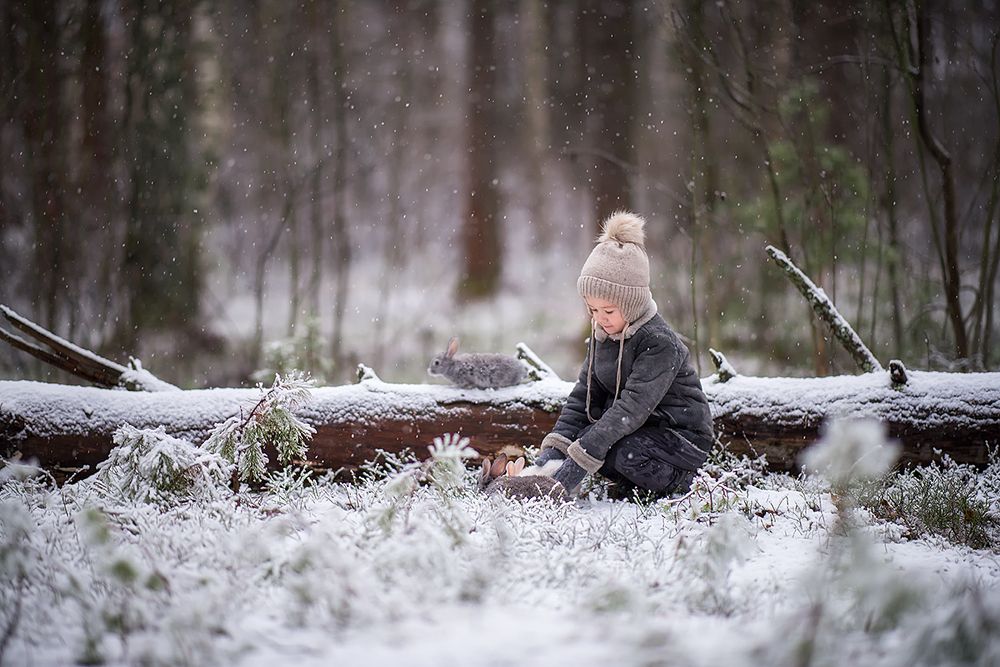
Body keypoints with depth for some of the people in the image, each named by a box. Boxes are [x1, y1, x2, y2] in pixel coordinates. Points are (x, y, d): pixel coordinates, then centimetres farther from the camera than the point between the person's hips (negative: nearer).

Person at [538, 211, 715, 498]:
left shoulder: (660, 343, -24)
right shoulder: (601, 337, 2)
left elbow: (633, 405, -32)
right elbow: (583, 396, 2)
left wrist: (580, 459, -39)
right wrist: (554, 449, -15)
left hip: (684, 437, -7)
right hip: (637, 429, 7)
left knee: (626, 454, -33)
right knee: (583, 438, -18)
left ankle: (679, 481, -3)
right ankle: (632, 485, 6)